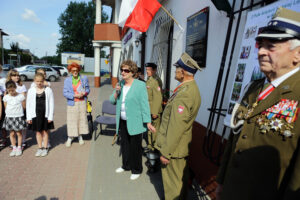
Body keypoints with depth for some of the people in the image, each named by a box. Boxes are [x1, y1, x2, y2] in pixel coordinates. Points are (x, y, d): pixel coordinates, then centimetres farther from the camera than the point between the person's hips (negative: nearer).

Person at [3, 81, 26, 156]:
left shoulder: (21, 96, -8)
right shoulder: (6, 97, 1)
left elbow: (24, 107, 0)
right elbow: (6, 108, 8)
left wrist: (17, 111, 4)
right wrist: (9, 113, 4)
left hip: (19, 117, -2)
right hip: (9, 117, 3)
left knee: (19, 133, 6)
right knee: (12, 134, 9)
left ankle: (19, 148, 19)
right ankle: (14, 148, 21)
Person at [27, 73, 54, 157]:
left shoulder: (48, 90, -4)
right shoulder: (31, 90, 1)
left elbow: (51, 104, -3)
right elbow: (28, 104, 4)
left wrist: (50, 116, -7)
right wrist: (28, 117, 0)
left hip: (45, 114, -2)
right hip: (35, 114, 2)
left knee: (45, 131, 9)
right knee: (38, 131, 11)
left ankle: (45, 148, 23)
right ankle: (40, 148, 25)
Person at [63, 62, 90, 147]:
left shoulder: (84, 78, 4)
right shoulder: (67, 80, 1)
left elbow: (87, 89, 11)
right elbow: (65, 93, -3)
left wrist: (84, 93, -11)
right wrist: (75, 95, -16)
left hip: (82, 102, 1)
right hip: (72, 103, -1)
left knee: (82, 119, 7)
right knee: (71, 120, 2)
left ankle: (80, 137, 24)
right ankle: (70, 138, 17)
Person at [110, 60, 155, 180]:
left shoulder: (140, 85, -12)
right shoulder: (120, 84, 6)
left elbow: (144, 104, -14)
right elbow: (112, 101, 10)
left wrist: (148, 122, -16)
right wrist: (116, 92, -11)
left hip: (134, 123, -6)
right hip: (122, 121, 6)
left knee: (135, 147, 8)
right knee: (124, 145, 20)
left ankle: (136, 170, 28)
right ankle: (126, 165, 41)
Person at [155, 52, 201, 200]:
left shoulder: (184, 93, -27)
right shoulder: (192, 88, 6)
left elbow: (176, 127, -27)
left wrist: (166, 153, -21)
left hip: (174, 148, -10)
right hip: (183, 145, 10)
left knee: (173, 182, 9)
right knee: (181, 178, 27)